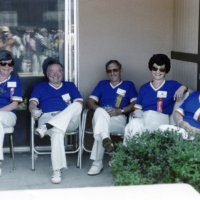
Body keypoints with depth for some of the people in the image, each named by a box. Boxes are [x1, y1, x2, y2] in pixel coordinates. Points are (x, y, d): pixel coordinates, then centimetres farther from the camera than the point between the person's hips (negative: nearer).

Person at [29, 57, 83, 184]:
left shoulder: (70, 86, 25)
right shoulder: (40, 87, 23)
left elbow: (79, 104, 13)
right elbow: (32, 103, 7)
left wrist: (71, 111, -10)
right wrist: (34, 109, -18)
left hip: (69, 121, 2)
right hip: (47, 117, -1)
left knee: (77, 106, -33)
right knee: (57, 132, -39)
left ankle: (46, 127, -43)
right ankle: (57, 171, -40)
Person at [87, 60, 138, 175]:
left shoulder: (128, 85, 21)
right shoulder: (102, 84, 28)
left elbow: (135, 103, 6)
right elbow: (91, 101, 16)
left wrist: (120, 111, -11)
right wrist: (100, 109, -8)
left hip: (118, 119, -1)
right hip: (100, 116, 2)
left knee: (101, 121, -37)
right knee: (101, 112, -38)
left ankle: (97, 163, -43)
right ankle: (105, 138, -65)